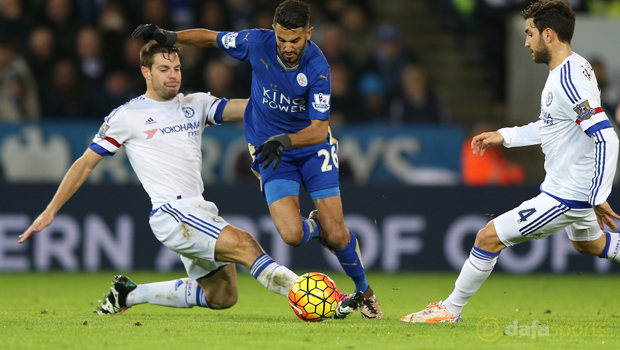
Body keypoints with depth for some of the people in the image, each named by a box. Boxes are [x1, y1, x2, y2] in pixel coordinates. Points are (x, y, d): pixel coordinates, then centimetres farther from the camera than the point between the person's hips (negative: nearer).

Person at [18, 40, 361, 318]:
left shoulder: (195, 104, 15)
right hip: (171, 213, -8)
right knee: (244, 244, -24)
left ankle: (129, 295, 20)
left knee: (222, 295, 7)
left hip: (200, 213, 8)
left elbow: (245, 107, 4)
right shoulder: (127, 116, 2)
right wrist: (50, 211, 3)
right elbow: (85, 164, 6)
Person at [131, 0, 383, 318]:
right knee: (292, 235, -19)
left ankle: (364, 291, 24)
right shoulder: (258, 43, -18)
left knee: (336, 234, -7)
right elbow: (211, 38, 1)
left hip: (313, 147, -1)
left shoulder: (317, 67, -25)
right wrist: (170, 37, -12)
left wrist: (285, 140, -43)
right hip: (272, 149, 1)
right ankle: (315, 227, 20)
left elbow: (319, 130, -27)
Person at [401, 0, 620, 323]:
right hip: (578, 188, 10)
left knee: (488, 238, -4)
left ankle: (451, 309, 10)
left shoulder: (568, 81, -26)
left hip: (564, 198, -10)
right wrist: (504, 136, 18)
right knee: (589, 243, 35)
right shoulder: (570, 70, 5)